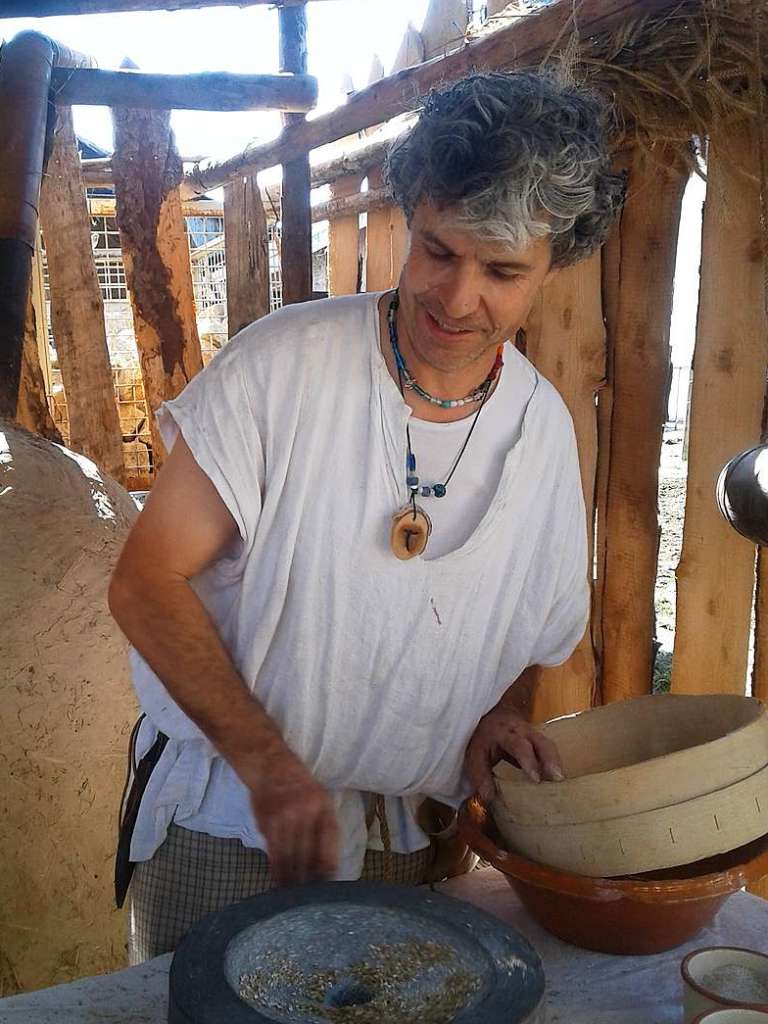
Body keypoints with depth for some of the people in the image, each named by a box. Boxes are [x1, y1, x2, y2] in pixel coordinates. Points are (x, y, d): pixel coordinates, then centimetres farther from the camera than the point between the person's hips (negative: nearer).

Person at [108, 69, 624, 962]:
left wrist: (495, 712, -9)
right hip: (222, 813, -3)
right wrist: (268, 763, -25)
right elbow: (146, 582, -17)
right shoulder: (283, 362, -18)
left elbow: (537, 624, 12)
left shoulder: (544, 427, -3)